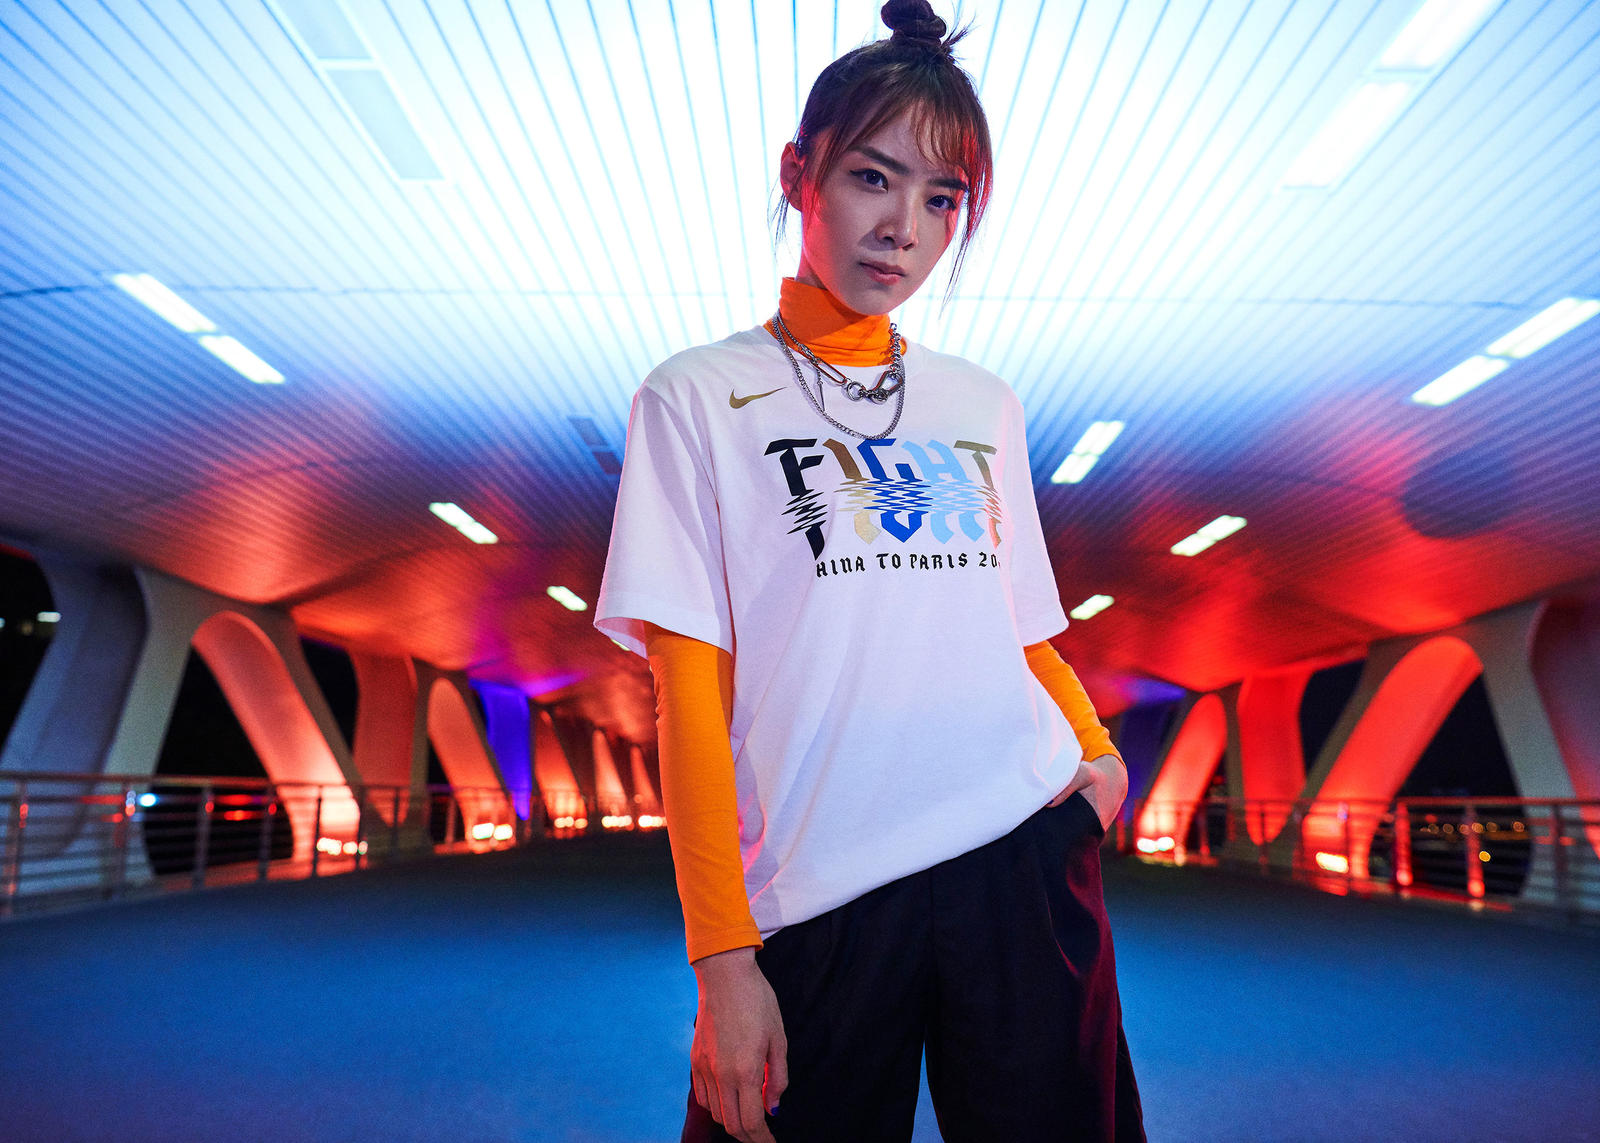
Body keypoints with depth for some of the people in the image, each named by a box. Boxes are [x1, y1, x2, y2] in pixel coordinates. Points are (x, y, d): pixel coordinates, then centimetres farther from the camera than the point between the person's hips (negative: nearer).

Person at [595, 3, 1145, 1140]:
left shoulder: (987, 405, 14)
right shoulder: (699, 397, 1)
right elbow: (691, 691, -6)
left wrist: (1096, 750, -1)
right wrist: (722, 953, -10)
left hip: (1028, 854, 4)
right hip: (818, 896, -3)